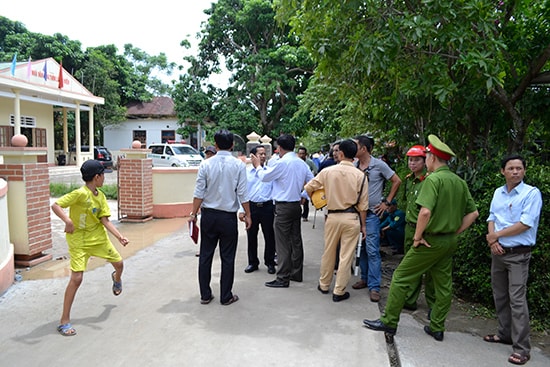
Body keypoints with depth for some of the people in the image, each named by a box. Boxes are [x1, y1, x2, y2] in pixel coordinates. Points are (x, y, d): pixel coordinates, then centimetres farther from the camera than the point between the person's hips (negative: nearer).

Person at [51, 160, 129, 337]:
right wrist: (68, 220, -43)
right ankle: (64, 321, 3)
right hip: (79, 241, -6)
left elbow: (105, 221, -4)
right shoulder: (80, 193, -22)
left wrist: (120, 236, -16)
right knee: (76, 278, -12)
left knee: (119, 263, 14)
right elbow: (55, 205, -26)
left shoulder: (100, 196, -1)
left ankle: (116, 278, 54)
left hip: (99, 237, 7)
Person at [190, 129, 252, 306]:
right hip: (228, 217, -1)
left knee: (205, 255, 12)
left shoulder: (206, 164, -3)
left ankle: (205, 295, 20)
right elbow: (243, 193, -7)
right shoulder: (238, 165, -6)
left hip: (208, 215, 2)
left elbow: (199, 192, -4)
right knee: (227, 258, 8)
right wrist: (247, 214, 2)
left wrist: (194, 213, 5)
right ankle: (226, 296, 16)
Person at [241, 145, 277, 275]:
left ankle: (270, 263, 20)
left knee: (270, 236, 5)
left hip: (267, 207, 0)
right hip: (251, 206, 0)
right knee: (251, 236, 8)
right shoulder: (246, 172, 5)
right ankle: (253, 263, 23)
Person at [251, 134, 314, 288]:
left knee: (283, 243, -2)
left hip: (284, 207, -7)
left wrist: (257, 166, 12)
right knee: (296, 240, 14)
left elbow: (264, 177, -5)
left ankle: (283, 278, 3)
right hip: (297, 205, 8)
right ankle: (296, 273, 24)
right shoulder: (302, 163, 6)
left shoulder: (282, 163, -15)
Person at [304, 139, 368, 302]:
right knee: (346, 255, 6)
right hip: (352, 218, -1)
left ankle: (324, 285, 32)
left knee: (328, 252, 17)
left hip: (333, 216, 1)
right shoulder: (360, 175, -6)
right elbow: (363, 204, -4)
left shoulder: (328, 171, -6)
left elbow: (308, 188, 2)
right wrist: (362, 224, 6)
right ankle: (339, 291, 13)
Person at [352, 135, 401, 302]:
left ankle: (374, 287, 0)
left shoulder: (379, 165, -7)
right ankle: (365, 279, 28)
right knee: (361, 248, 13)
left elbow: (396, 181, -1)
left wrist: (387, 202, -3)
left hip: (372, 213, -5)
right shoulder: (353, 166, 5)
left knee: (372, 250, -6)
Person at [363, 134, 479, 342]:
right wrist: (455, 233, 13)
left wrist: (417, 236, -17)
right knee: (444, 285, 14)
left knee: (401, 278, 2)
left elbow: (426, 211, -29)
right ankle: (437, 328, 25)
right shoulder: (460, 182, 8)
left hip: (432, 240, -8)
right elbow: (473, 213, 13)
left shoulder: (433, 179, -16)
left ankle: (389, 322, 9)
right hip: (450, 242, 8)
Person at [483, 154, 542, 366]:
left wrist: (497, 235, -9)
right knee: (500, 296, 14)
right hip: (498, 252, 6)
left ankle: (522, 348, -2)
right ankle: (504, 333, 29)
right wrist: (492, 241, -8)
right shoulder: (498, 193, 10)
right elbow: (491, 219, 9)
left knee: (517, 299, -8)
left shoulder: (532, 193, -9)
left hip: (518, 254, -6)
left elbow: (525, 224, -16)